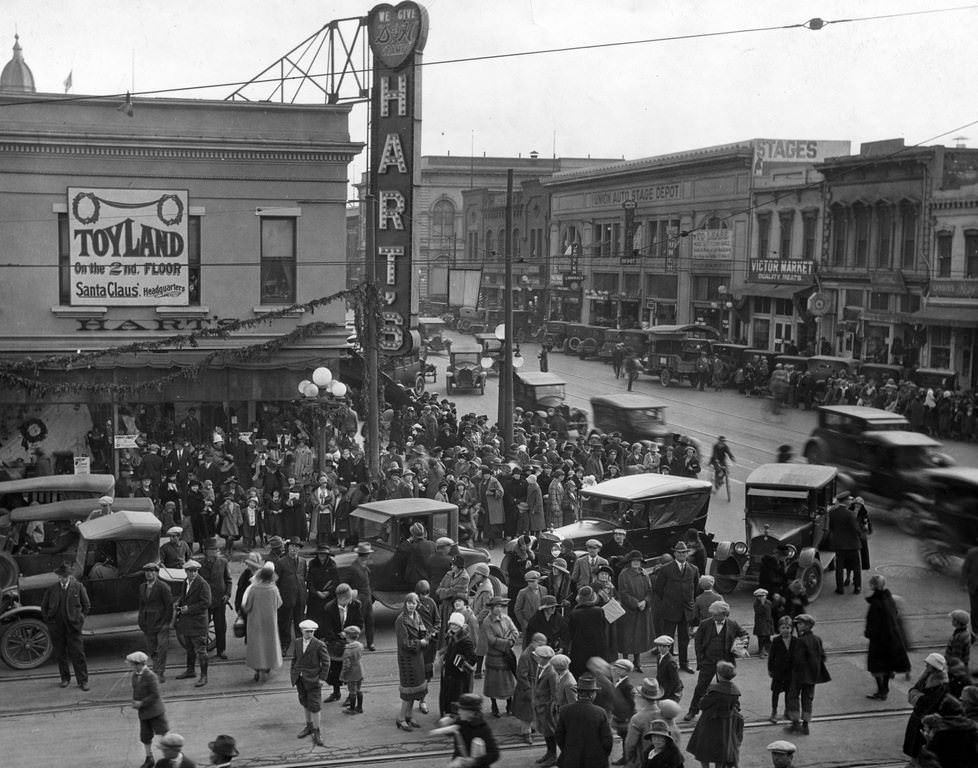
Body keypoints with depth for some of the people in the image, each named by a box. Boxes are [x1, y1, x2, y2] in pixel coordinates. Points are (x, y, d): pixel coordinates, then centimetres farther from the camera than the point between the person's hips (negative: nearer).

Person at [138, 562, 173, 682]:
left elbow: (169, 606, -7)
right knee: (152, 650, 9)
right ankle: (157, 672, 19)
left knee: (162, 650, -6)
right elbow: (141, 605, 16)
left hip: (161, 624, -6)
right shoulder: (142, 587, 11)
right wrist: (141, 622, 10)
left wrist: (166, 622, -10)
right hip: (148, 625, 6)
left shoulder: (163, 587, -8)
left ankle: (160, 673, 0)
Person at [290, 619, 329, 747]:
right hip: (300, 679, 5)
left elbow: (326, 662, -7)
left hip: (313, 679, -5)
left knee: (315, 706, -5)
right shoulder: (297, 642, 4)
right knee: (304, 703, 18)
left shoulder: (319, 645, -12)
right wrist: (292, 673, 6)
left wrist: (322, 678, -10)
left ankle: (317, 732, 5)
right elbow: (294, 659, 13)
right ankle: (309, 726, 34)